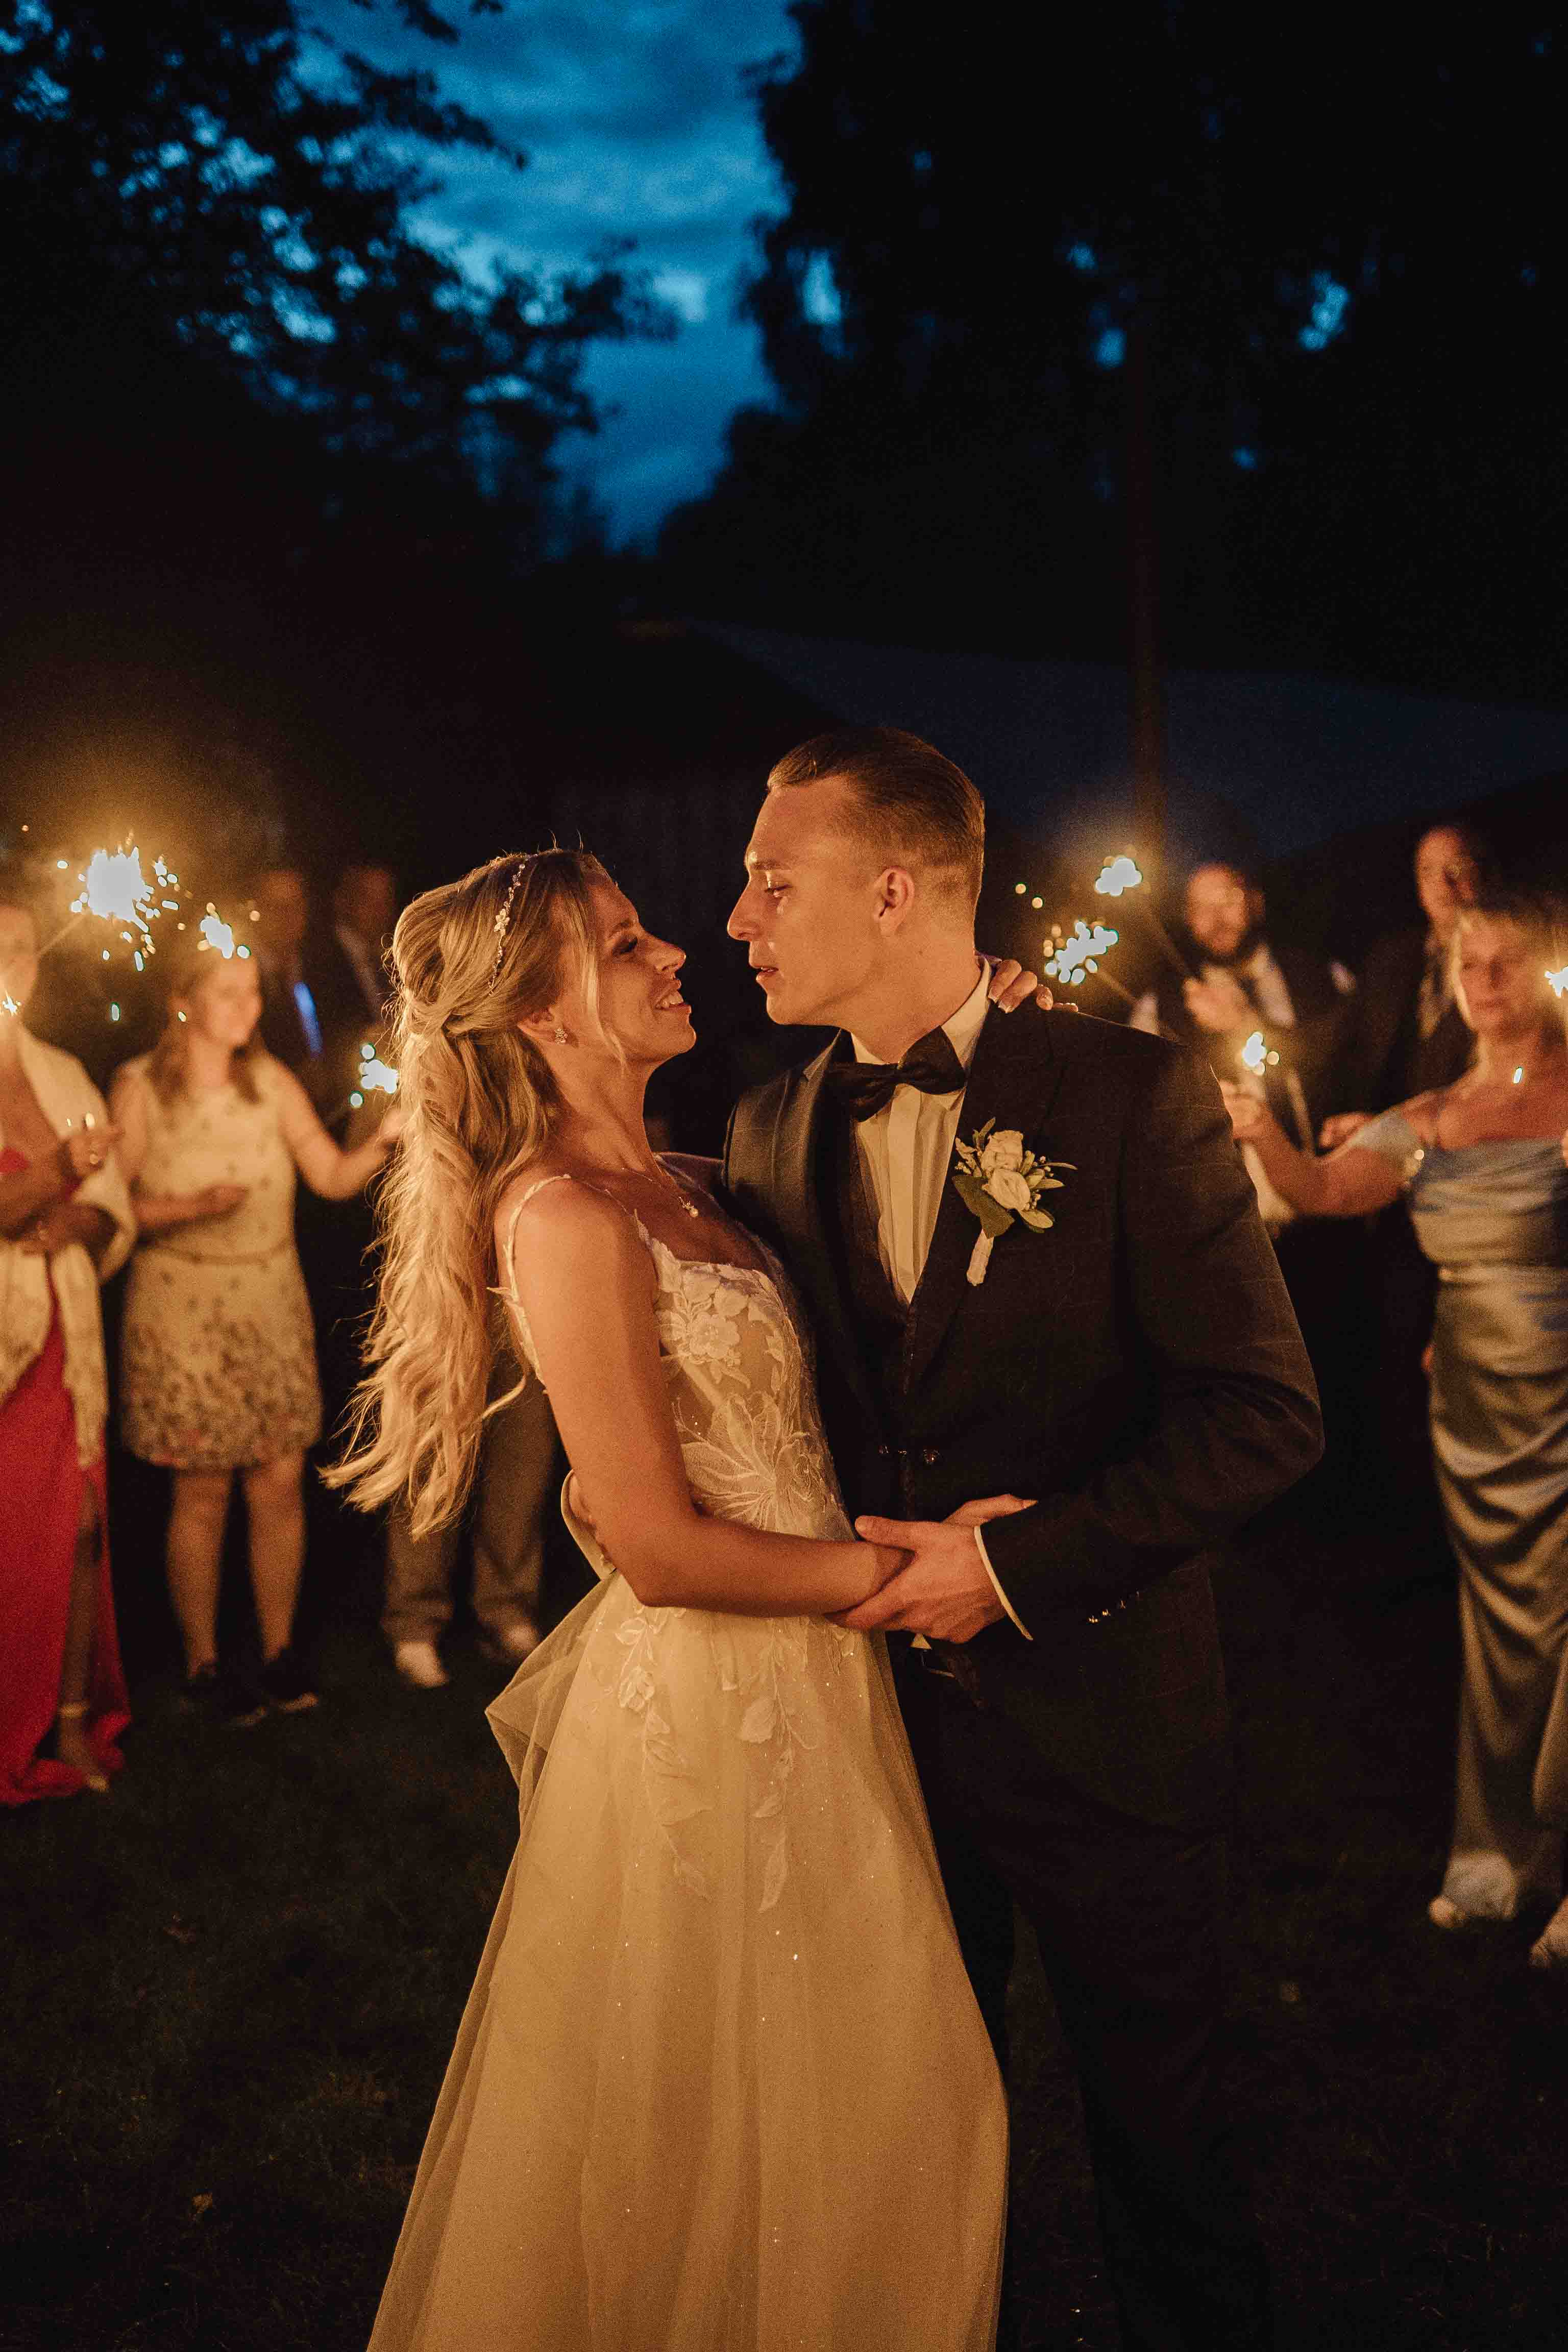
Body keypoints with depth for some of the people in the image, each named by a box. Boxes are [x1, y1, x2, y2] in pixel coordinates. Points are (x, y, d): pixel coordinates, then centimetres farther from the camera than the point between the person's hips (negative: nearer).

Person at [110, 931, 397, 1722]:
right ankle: (202, 1663, 20)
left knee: (281, 1480, 5)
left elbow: (333, 1177, 0)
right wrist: (190, 1208, -22)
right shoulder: (139, 1090, -7)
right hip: (184, 1308, -3)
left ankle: (280, 1650, 21)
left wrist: (381, 1141, -18)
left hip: (272, 1304, 4)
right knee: (203, 1494, 3)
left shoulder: (273, 1082, 3)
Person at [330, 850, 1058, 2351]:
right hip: (712, 1712, -8)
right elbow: (662, 1550, -22)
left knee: (838, 2102, 23)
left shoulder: (673, 1186, 8)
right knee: (734, 2113, 12)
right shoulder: (568, 1216, -20)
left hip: (798, 1679, 8)